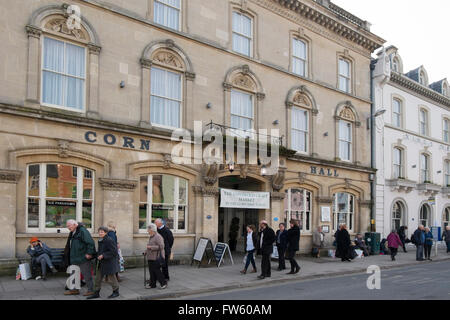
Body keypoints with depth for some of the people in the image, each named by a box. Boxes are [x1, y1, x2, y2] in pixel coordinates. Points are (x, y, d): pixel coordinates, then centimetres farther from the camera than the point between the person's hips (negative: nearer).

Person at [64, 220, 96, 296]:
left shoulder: (82, 231, -16)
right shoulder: (72, 233, 14)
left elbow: (90, 242, -23)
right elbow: (70, 246, 26)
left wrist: (89, 253, -25)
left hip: (84, 258, -10)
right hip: (75, 258, 10)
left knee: (87, 275, -2)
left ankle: (91, 290, 8)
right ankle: (75, 289, 26)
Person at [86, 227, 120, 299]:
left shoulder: (109, 240, -18)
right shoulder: (100, 241, 9)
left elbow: (113, 251, -21)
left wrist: (103, 255, -23)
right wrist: (98, 255, 6)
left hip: (109, 262, -8)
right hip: (101, 263, 9)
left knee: (111, 277, 3)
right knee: (98, 278, 10)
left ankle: (116, 292, 20)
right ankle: (96, 293, 20)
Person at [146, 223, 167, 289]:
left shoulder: (158, 237, -14)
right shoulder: (151, 237, 17)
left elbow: (161, 247, -21)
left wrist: (150, 247, -21)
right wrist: (147, 252, 18)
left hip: (156, 258, -9)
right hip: (150, 257, 9)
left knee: (157, 271, -6)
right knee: (151, 271, 10)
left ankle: (164, 283, 5)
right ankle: (152, 284, 18)